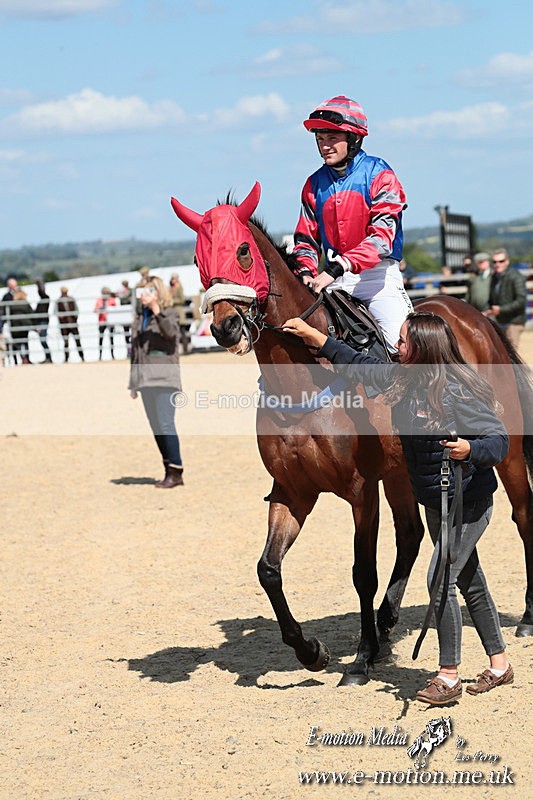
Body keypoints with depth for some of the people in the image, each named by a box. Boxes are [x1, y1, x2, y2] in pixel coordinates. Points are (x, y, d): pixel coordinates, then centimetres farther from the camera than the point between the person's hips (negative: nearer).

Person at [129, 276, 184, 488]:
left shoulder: (169, 313, 1)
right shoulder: (139, 318, 18)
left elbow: (170, 332, -21)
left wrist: (157, 311, -32)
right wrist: (133, 382, 20)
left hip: (164, 378, -7)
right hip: (146, 379, 7)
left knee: (165, 424, -14)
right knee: (156, 427, 7)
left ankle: (176, 472, -13)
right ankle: (169, 470, 13)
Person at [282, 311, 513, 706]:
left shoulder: (458, 392, -25)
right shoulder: (403, 379, -1)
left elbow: (500, 441, -23)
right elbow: (362, 366, 12)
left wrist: (469, 450, -43)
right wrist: (315, 336, 11)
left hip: (468, 504, -8)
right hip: (434, 503, 8)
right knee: (469, 581, 15)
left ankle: (449, 677, -2)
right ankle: (499, 665, 27)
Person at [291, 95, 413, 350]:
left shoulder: (379, 175, -5)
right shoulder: (315, 184, 10)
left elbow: (382, 236, -16)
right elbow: (306, 239, 15)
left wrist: (338, 268, -28)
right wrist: (306, 272, -7)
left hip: (377, 273, -5)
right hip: (334, 277, 5)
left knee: (401, 345, -22)